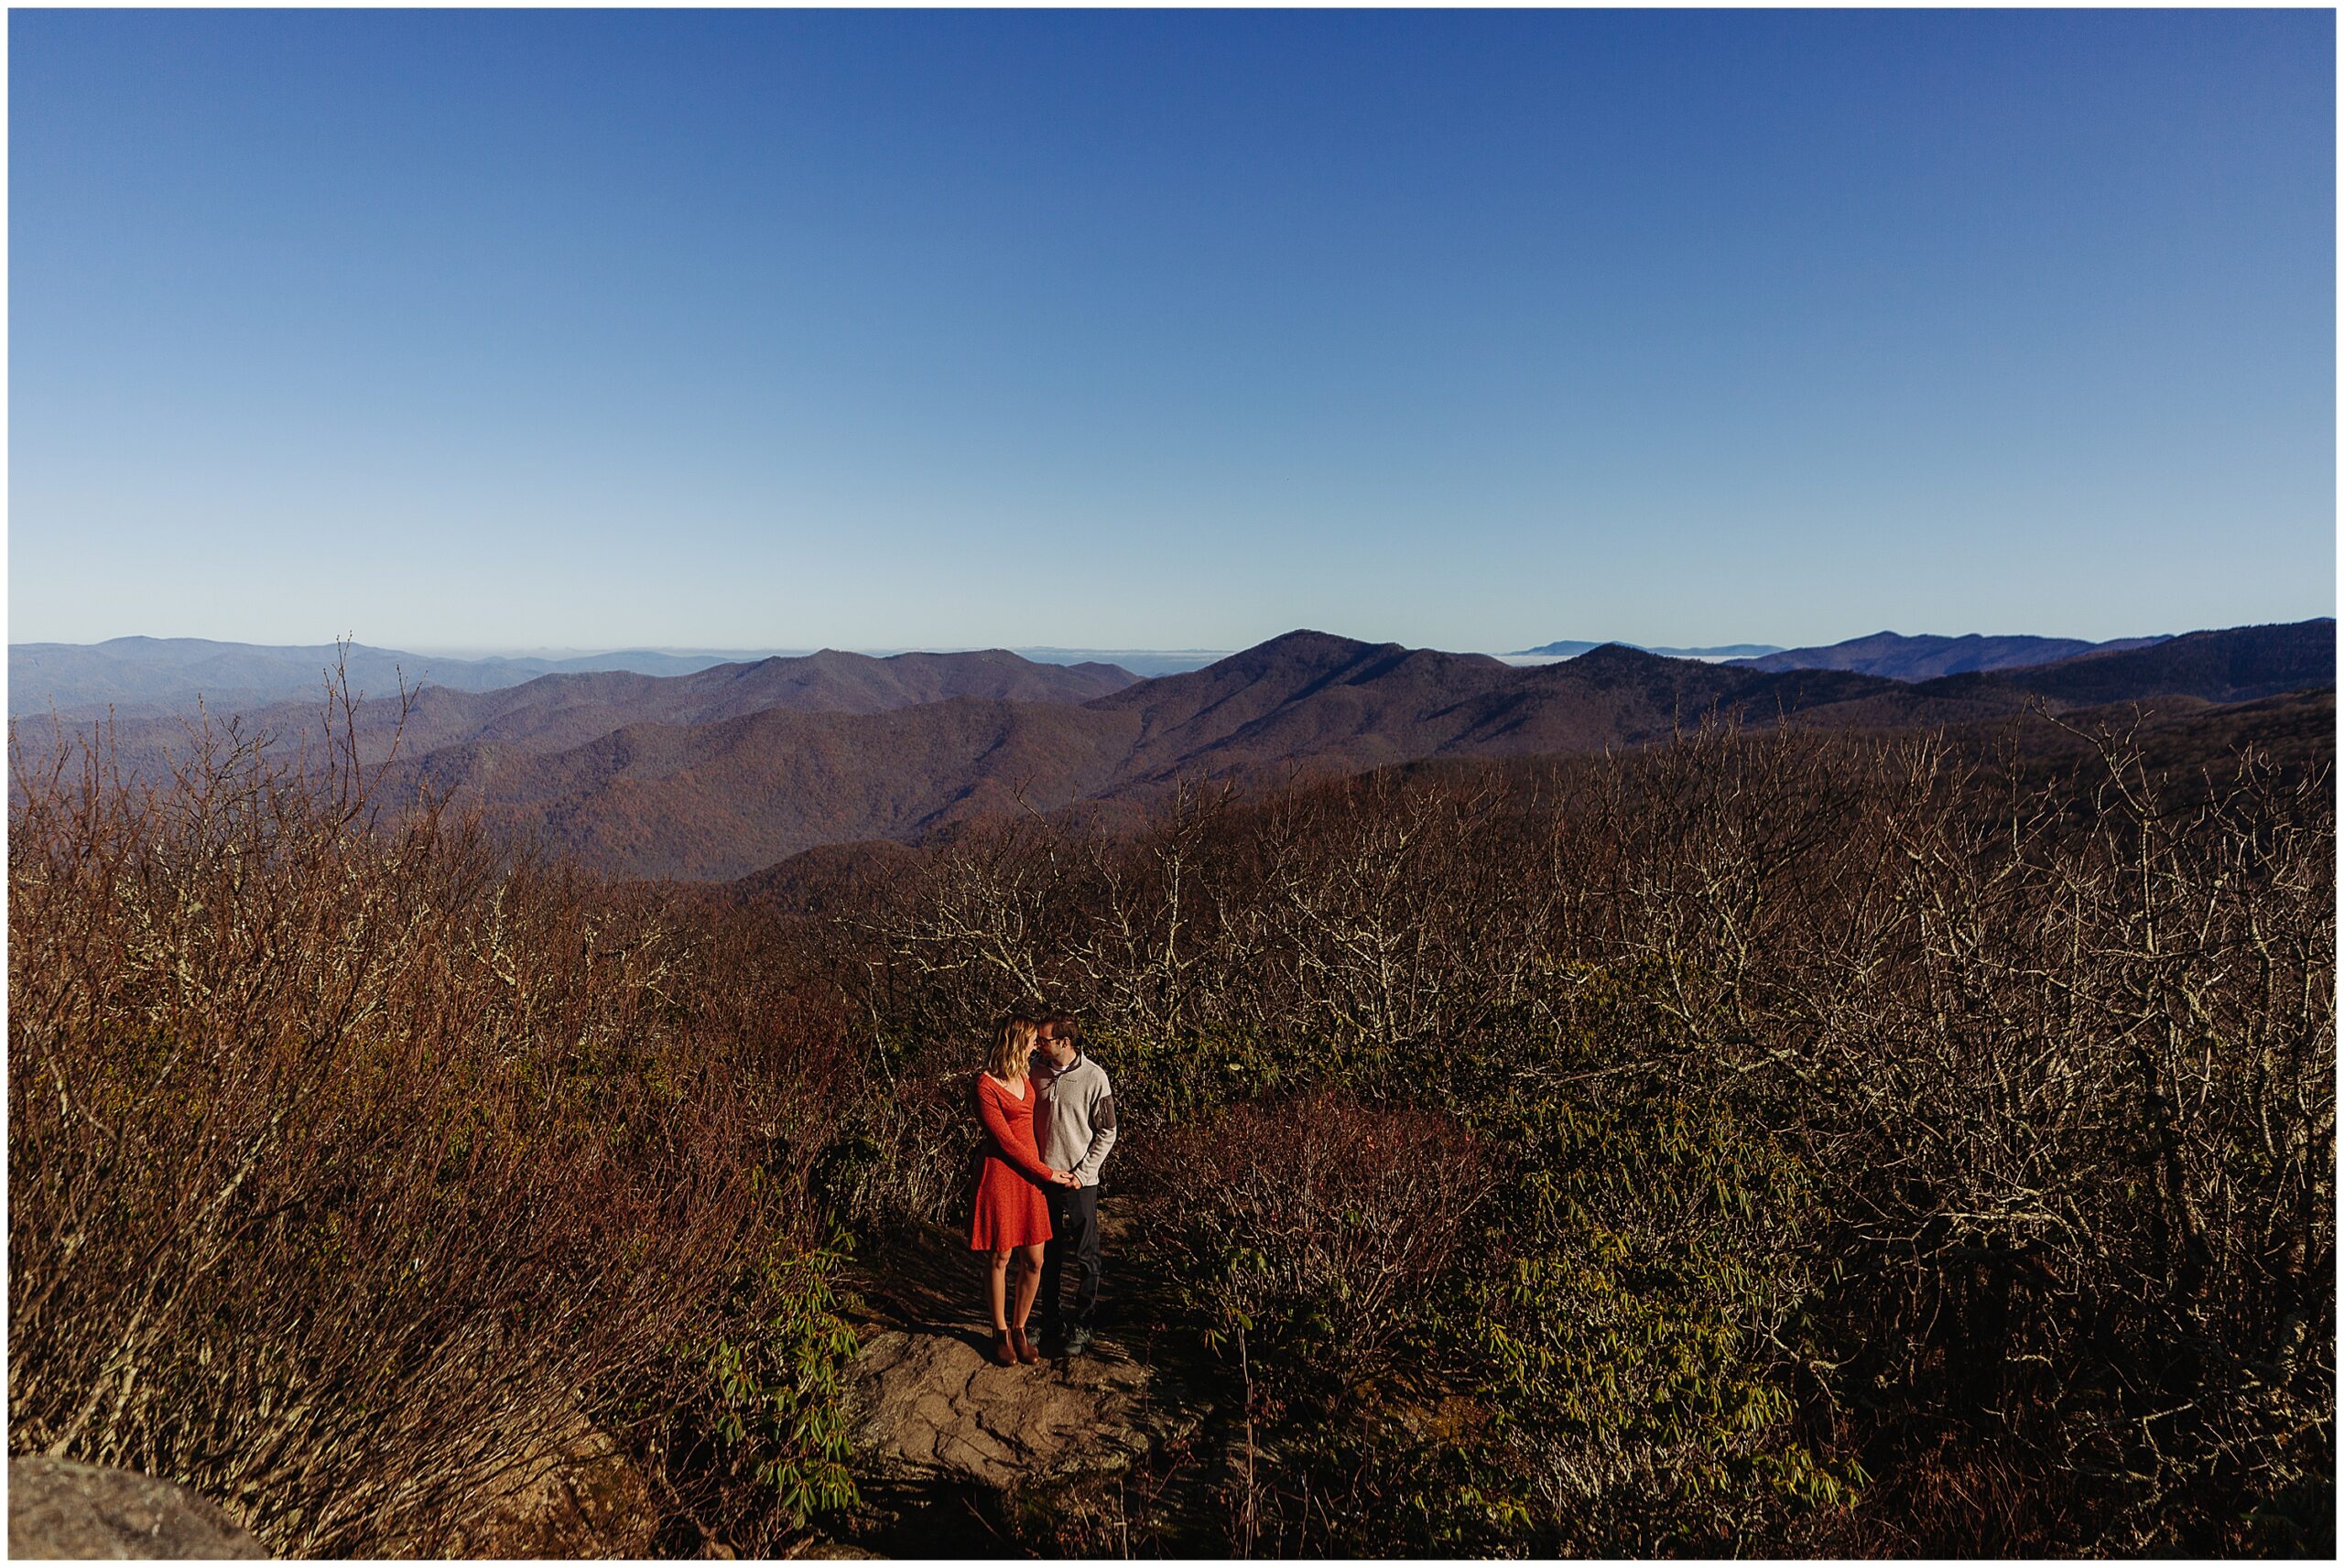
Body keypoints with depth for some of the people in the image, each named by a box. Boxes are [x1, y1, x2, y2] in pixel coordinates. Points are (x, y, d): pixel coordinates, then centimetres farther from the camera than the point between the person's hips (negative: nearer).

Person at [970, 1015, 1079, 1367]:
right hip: (1002, 1176, -6)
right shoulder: (986, 1085, -14)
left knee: (1034, 1261, 6)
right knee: (1000, 1259, 7)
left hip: (1031, 1176, 6)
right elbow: (1006, 1141, -14)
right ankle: (1000, 1332, 25)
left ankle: (1019, 1329, 25)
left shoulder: (1026, 1075, 9)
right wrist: (1047, 1173, -11)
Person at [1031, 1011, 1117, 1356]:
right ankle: (1051, 1319, 31)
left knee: (1085, 1256, 6)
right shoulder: (1037, 1072, -1)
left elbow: (1106, 1133, -7)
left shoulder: (1094, 1077, -13)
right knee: (1048, 1253, 16)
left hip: (1080, 1181, -4)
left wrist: (1082, 1173, -11)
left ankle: (1083, 1325, 19)